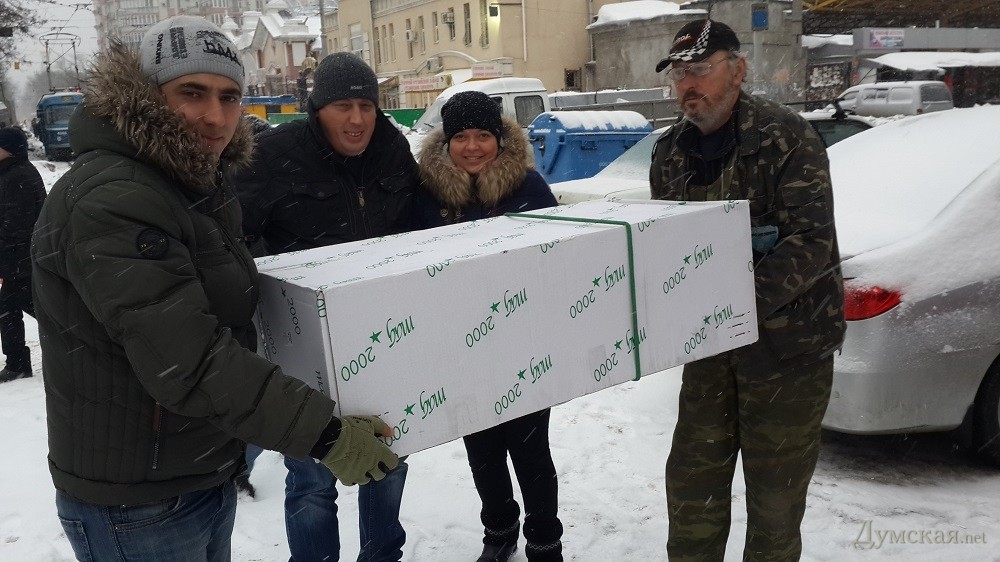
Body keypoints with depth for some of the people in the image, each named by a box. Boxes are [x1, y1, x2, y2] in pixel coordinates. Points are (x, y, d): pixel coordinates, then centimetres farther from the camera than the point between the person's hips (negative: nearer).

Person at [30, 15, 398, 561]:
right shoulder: (109, 203, -24)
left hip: (209, 472, 9)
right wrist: (323, 433, -30)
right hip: (137, 506, -9)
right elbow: (187, 361, -31)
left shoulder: (193, 185, 8)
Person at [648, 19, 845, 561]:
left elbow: (812, 241, -21)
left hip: (789, 343, -5)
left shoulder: (786, 137, -14)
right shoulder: (670, 150, 5)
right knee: (692, 478, 15)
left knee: (775, 494, 8)